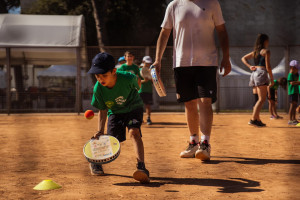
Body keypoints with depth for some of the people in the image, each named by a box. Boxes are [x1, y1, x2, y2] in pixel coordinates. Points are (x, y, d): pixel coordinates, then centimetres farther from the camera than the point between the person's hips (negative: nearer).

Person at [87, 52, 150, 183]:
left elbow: (136, 88, -6)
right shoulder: (98, 89, -23)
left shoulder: (128, 78, -31)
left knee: (134, 132, -27)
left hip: (133, 109, -2)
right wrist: (100, 131, -21)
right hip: (115, 113, 2)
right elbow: (103, 110, -12)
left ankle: (141, 167, -34)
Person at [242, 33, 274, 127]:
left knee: (260, 99, 13)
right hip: (261, 73, -8)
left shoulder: (255, 51, 19)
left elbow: (243, 58, 23)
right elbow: (268, 66, -9)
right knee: (262, 99, -10)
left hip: (255, 73, 8)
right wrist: (272, 79, -4)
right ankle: (253, 119, -20)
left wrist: (250, 66, 10)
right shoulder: (266, 51, -4)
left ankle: (258, 120, 11)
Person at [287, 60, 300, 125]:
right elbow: (292, 83, -20)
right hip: (292, 92, -10)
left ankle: (294, 119, 16)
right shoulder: (290, 75, -8)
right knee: (292, 105, -12)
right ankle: (290, 120, -14)